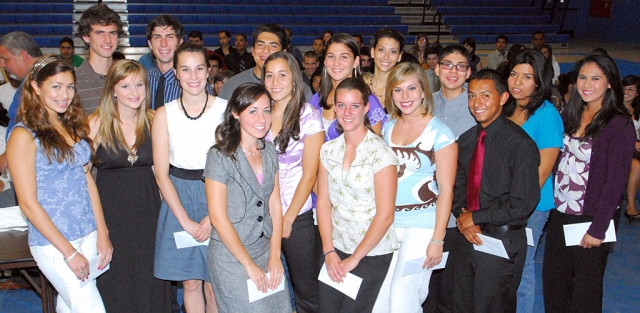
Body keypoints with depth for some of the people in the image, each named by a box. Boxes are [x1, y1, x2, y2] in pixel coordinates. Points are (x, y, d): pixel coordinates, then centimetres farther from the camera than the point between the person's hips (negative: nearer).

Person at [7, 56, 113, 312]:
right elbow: (28, 203, -13)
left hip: (89, 235, 6)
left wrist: (102, 234, 3)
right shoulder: (24, 135, -11)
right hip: (53, 243, -6)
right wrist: (69, 252, -14)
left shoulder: (73, 126, 9)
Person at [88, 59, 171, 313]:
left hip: (147, 207, 2)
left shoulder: (153, 121, 0)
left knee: (149, 279, 11)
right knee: (114, 281, 9)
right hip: (110, 208, -2)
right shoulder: (96, 123, -8)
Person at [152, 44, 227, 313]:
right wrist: (186, 221, -9)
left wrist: (212, 217, -14)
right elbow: (161, 174, -1)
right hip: (178, 199, 2)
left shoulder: (225, 109, -5)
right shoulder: (164, 114, -1)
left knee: (214, 284, 3)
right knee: (190, 282, 9)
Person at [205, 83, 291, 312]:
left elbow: (275, 206, 5)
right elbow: (218, 218, -15)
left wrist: (274, 255, -2)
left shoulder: (269, 151, 4)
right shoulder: (220, 156, -14)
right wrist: (250, 265, -13)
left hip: (267, 250, 5)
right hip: (231, 257, -5)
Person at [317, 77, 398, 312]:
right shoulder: (328, 150, 2)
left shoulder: (381, 152, -13)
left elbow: (385, 216, -15)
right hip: (335, 249, 4)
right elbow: (323, 202, 4)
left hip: (371, 254, -4)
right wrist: (329, 251, -4)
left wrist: (354, 258, -11)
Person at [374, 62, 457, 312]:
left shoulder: (439, 132, -8)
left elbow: (446, 189, -9)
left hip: (422, 226, -5)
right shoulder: (387, 127, 8)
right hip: (387, 224, 5)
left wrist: (437, 239, -12)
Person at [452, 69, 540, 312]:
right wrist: (462, 217, -8)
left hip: (502, 242, -6)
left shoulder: (520, 143, -15)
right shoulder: (466, 140, 6)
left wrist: (475, 217, -14)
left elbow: (524, 203, -19)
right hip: (467, 237, 6)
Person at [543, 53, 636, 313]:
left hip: (589, 219, -6)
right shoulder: (570, 116, 6)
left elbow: (615, 181, -15)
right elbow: (557, 162, 8)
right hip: (559, 214, 6)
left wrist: (598, 229, -17)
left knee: (585, 289, 10)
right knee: (553, 281, 15)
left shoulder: (619, 125, -13)